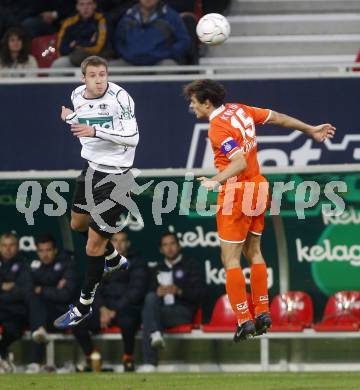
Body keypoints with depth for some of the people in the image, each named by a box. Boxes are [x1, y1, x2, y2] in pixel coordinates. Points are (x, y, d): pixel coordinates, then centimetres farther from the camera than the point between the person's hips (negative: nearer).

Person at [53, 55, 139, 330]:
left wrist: (95, 131, -35)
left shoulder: (119, 97, -23)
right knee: (78, 224, 29)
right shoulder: (78, 95, 0)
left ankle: (84, 306, 9)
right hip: (92, 167, 8)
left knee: (94, 245, -6)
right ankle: (115, 260, 55)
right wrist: (69, 118, 3)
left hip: (115, 175, -8)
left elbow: (132, 137, -28)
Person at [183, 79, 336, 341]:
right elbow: (278, 118, 14)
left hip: (237, 194, -9)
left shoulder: (217, 128, -19)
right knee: (253, 252, 18)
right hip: (258, 187, 9)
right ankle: (262, 313, 18)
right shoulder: (240, 110, 5)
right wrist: (311, 130, 25)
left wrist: (215, 181, -40)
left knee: (231, 259, -3)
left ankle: (244, 320, -8)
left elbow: (240, 162, -29)